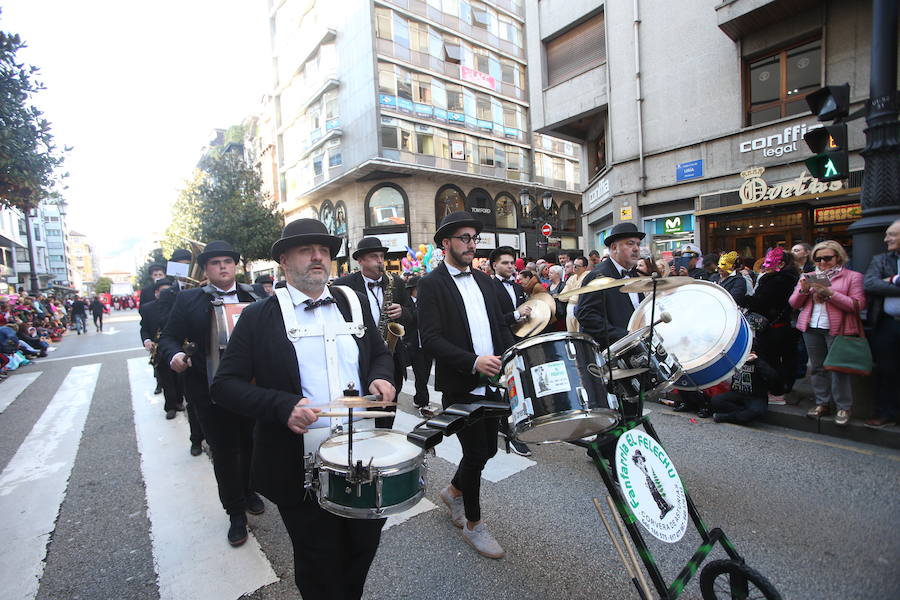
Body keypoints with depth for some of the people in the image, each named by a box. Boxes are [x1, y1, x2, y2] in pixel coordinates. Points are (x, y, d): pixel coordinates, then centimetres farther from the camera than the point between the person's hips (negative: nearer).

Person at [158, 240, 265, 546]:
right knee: (224, 452, 10)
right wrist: (174, 356, -20)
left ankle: (248, 491, 44)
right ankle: (236, 512, 28)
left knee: (250, 445, 17)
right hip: (211, 391, -1)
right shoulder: (188, 300, 1)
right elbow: (169, 337, 0)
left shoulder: (254, 297, 1)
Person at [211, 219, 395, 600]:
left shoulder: (354, 302, 4)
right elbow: (225, 384, -7)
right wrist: (283, 406, -23)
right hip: (301, 470, -3)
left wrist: (380, 377, -7)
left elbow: (380, 354, 15)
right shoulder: (259, 316, -7)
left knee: (364, 548, 24)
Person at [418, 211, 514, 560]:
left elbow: (500, 325, 15)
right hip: (460, 386, -6)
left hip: (491, 383, 7)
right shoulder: (431, 284, -9)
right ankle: (473, 525, 28)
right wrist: (473, 362, -29)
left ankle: (454, 492, 44)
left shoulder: (483, 280, 12)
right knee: (476, 453, 3)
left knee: (488, 449, 16)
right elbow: (431, 338, -18)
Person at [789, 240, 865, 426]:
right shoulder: (809, 277, 15)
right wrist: (803, 290, -6)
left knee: (839, 368, -3)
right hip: (811, 328, 4)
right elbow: (794, 304, 12)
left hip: (837, 329, -4)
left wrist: (831, 293, -17)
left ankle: (843, 407, 10)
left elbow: (858, 305, -8)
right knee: (818, 367, 9)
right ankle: (822, 403, 19)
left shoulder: (853, 276, 3)